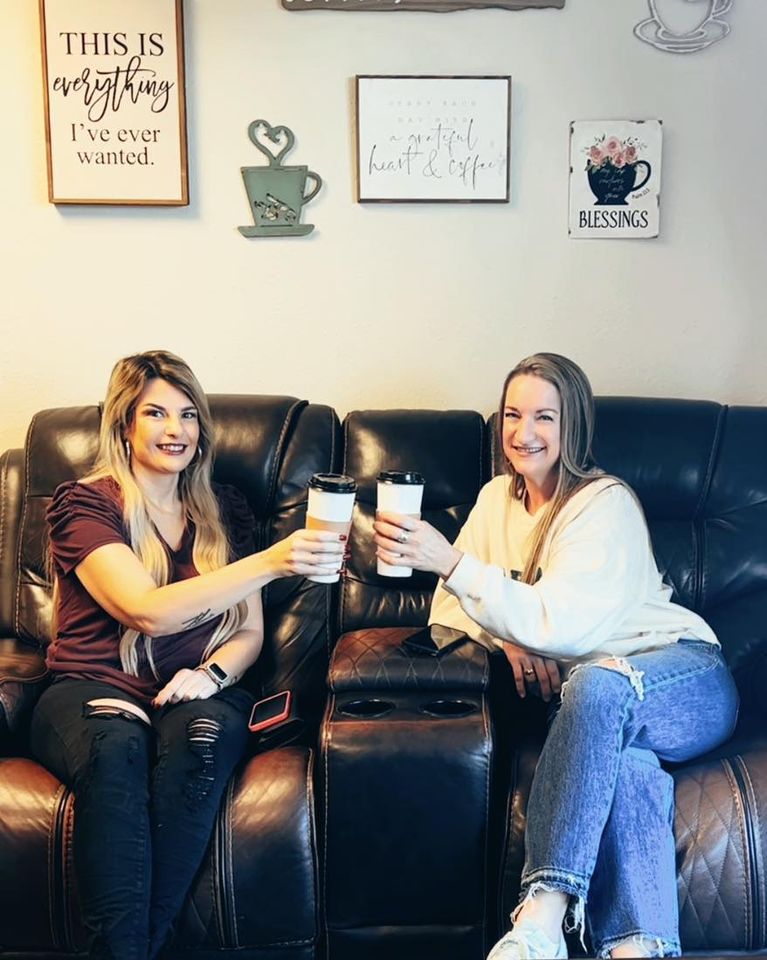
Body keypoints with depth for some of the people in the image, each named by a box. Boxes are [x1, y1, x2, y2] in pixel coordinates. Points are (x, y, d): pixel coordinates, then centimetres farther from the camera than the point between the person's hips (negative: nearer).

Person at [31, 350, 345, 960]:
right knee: (116, 745, -37)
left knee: (200, 735, -34)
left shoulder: (225, 510, 15)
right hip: (93, 690, -2)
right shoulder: (82, 504, 1)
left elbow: (250, 631, 14)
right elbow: (148, 611, -16)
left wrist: (212, 673, -11)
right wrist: (270, 562, -26)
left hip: (195, 692, 3)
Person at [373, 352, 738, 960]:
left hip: (686, 681, -3)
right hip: (599, 704, 4)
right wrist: (507, 635, -14)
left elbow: (560, 623, -24)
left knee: (597, 681, -39)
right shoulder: (498, 497, 9)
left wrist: (450, 561, -32)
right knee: (624, 760, -35)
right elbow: (447, 610, 8)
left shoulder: (607, 504, -11)